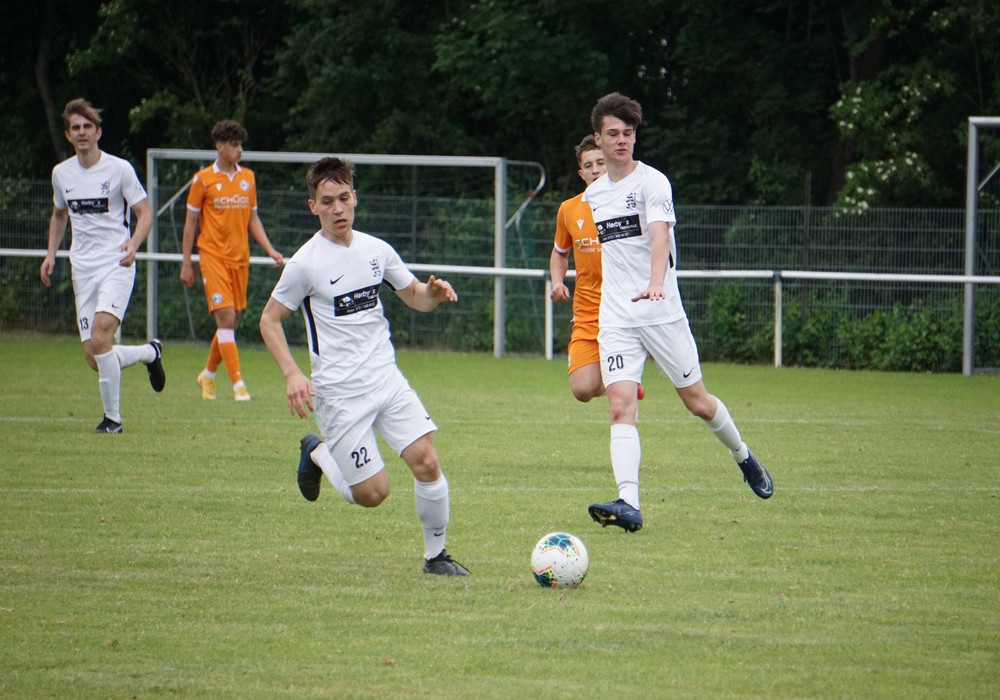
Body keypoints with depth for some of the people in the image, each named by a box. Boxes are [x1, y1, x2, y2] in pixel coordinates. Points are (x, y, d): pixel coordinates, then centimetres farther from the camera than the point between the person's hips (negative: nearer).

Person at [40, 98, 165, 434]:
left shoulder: (119, 169, -5)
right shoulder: (61, 173, 10)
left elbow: (145, 214, -2)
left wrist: (133, 244, -21)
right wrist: (51, 253, 12)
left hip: (116, 265, -5)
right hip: (82, 268, 5)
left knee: (100, 339, -24)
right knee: (94, 358, -2)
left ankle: (112, 416, -11)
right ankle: (149, 353, 27)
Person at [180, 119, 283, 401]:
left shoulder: (248, 177, 10)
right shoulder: (203, 179, -3)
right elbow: (190, 222, 2)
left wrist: (270, 250, 5)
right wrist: (186, 263, 0)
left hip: (240, 258, 5)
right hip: (213, 257, -5)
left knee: (232, 321, 8)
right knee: (226, 317, -14)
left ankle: (208, 375, 28)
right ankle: (238, 385, -17)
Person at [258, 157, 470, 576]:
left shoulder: (376, 250, 5)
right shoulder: (306, 263, -10)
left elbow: (413, 296, 19)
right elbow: (270, 320, -2)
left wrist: (433, 293, -5)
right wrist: (292, 375, -14)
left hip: (387, 380, 4)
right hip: (339, 393, -4)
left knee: (426, 463, -11)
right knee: (373, 493, -4)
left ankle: (436, 555, 8)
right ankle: (317, 455, 26)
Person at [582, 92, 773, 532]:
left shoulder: (652, 182, -7)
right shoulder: (593, 195, 12)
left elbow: (659, 235, -24)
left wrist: (655, 282, -41)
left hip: (662, 313, -4)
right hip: (615, 318, 4)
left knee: (697, 401, 6)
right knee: (620, 405, -14)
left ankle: (743, 457, 35)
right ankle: (629, 504, -24)